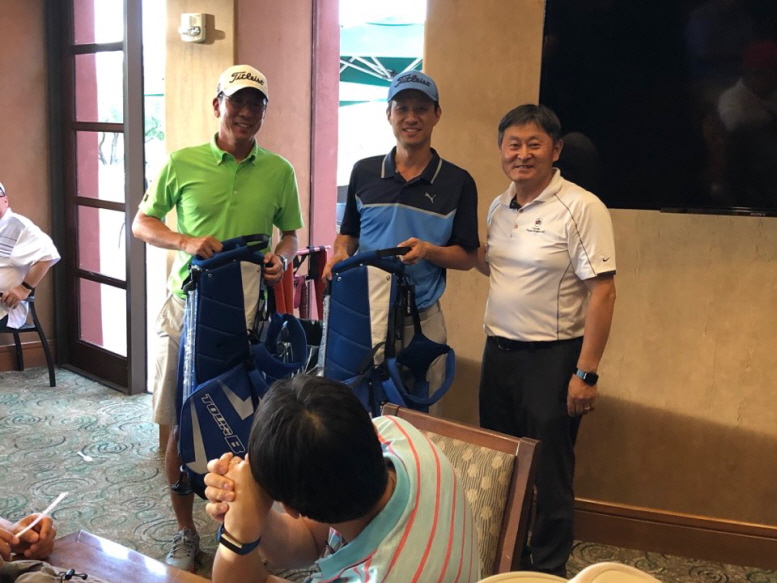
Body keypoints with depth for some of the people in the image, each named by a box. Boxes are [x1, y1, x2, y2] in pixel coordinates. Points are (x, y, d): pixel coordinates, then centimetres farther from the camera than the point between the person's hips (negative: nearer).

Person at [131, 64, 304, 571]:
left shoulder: (279, 171, 4)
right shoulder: (183, 164, 0)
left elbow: (290, 234, 14)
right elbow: (142, 224, 7)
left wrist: (282, 256, -8)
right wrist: (185, 241, -12)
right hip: (189, 306, 0)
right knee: (182, 426, 5)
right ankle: (186, 532, 23)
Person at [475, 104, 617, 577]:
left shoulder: (582, 208, -14)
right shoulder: (499, 206, 8)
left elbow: (602, 292, -16)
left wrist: (586, 373, -19)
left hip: (552, 358, -7)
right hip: (498, 353, 7)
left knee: (549, 474, 5)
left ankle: (548, 569, 24)